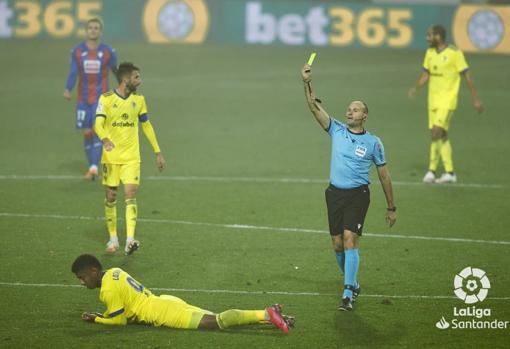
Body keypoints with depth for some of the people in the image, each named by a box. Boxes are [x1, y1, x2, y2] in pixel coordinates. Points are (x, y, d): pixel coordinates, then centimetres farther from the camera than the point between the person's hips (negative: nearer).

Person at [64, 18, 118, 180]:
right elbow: (73, 73, -5)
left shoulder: (108, 52, -2)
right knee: (87, 133, 5)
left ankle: (94, 167, -23)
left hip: (101, 98, -2)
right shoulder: (77, 51, 0)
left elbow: (116, 71, 11)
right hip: (83, 99, 2)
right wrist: (68, 90, -22)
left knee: (97, 129, -17)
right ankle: (92, 167, 18)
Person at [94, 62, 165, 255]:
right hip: (111, 157, -2)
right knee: (111, 197, 6)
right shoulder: (106, 99, -6)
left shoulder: (138, 99, 6)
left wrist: (158, 152, 15)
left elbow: (146, 125, 15)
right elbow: (98, 124, -16)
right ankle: (113, 238, 20)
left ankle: (130, 240, -19)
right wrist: (105, 139, -38)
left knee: (130, 195, -12)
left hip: (131, 157, 2)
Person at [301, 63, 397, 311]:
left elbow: (384, 175, 8)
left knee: (350, 241, -16)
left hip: (358, 195, -3)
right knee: (338, 245, 5)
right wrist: (307, 83, -20)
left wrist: (391, 207, 9)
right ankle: (353, 283, 28)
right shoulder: (337, 130, 5)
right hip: (335, 193, 3)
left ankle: (348, 295, -17)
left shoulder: (373, 142, 0)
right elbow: (314, 106, -5)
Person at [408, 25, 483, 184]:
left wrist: (476, 99, -8)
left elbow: (467, 76, -9)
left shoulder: (455, 53, -12)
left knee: (436, 133, -15)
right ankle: (449, 172, 12)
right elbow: (425, 74, 14)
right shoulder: (430, 53, 7)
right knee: (442, 136, 8)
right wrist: (415, 88, -4)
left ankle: (432, 169, -8)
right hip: (433, 100, 7)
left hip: (447, 100, -7)